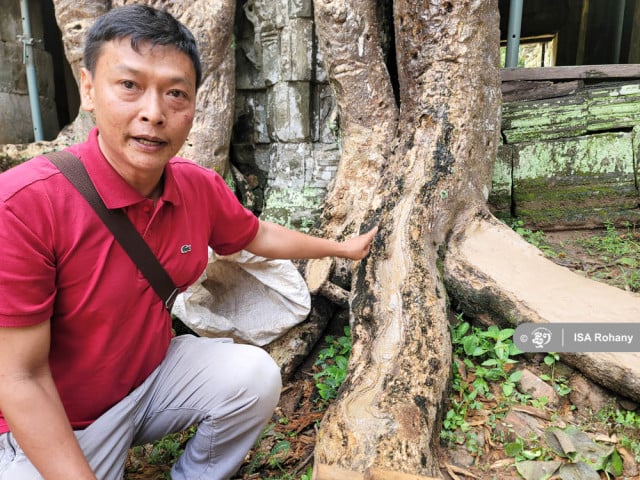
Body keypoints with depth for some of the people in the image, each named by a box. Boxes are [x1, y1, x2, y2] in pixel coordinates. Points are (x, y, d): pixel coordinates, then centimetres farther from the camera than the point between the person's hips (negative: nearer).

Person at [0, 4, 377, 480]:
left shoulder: (201, 187, -12)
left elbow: (258, 235, 9)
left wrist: (340, 247, 19)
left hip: (155, 374, 5)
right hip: (50, 424, -4)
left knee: (257, 375, -13)